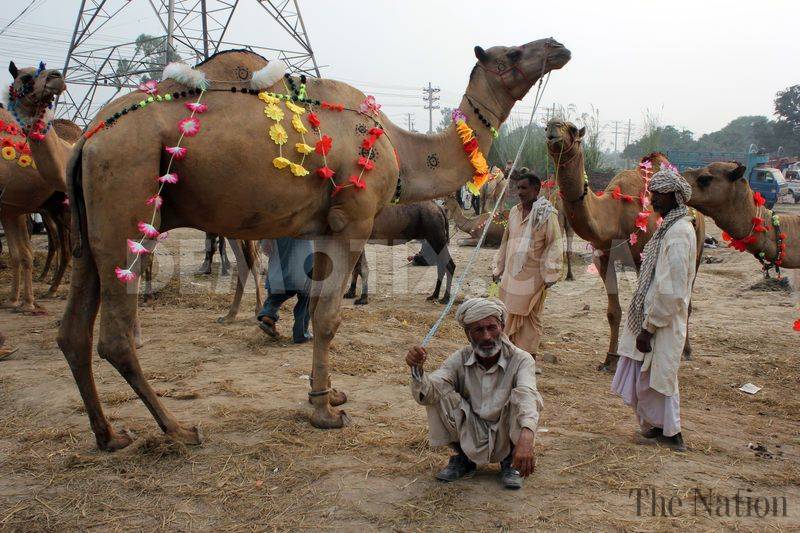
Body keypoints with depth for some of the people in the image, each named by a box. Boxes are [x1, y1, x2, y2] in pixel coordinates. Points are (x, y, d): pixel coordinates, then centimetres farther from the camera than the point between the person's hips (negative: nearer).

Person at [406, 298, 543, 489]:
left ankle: (510, 462, -3)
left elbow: (527, 395, -38)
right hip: (471, 438, 2)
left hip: (505, 438, -2)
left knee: (519, 397, -30)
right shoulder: (460, 360, -9)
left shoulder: (520, 360, -17)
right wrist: (417, 370, -44)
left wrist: (526, 437, -58)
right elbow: (426, 394, -21)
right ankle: (463, 458, 2)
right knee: (439, 393, -20)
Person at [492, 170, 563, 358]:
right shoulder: (514, 211, 9)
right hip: (511, 275, 6)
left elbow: (554, 245, -11)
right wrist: (498, 268, 17)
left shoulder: (547, 213, -9)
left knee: (530, 318, 3)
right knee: (511, 316, 10)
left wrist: (550, 275, -16)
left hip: (532, 277, -6)